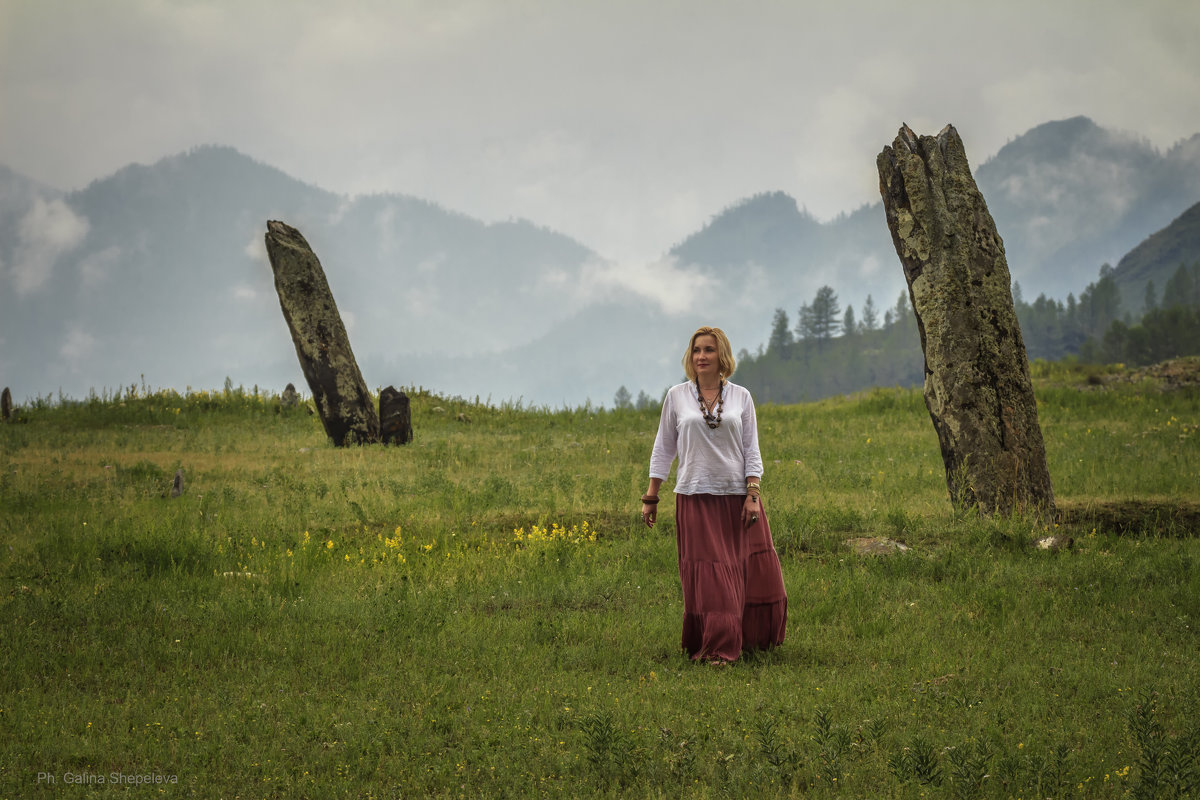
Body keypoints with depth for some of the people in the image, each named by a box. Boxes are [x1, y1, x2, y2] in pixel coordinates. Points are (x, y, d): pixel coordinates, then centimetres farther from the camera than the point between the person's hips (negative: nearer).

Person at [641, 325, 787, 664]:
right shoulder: (676, 397, 4)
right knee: (706, 576, -2)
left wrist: (753, 495, -7)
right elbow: (664, 448, 9)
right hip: (696, 498, -1)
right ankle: (713, 647, 6)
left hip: (737, 497, 1)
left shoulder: (741, 397, 5)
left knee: (753, 572, 2)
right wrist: (650, 497, 6)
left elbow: (751, 450, 4)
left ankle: (752, 638, 20)